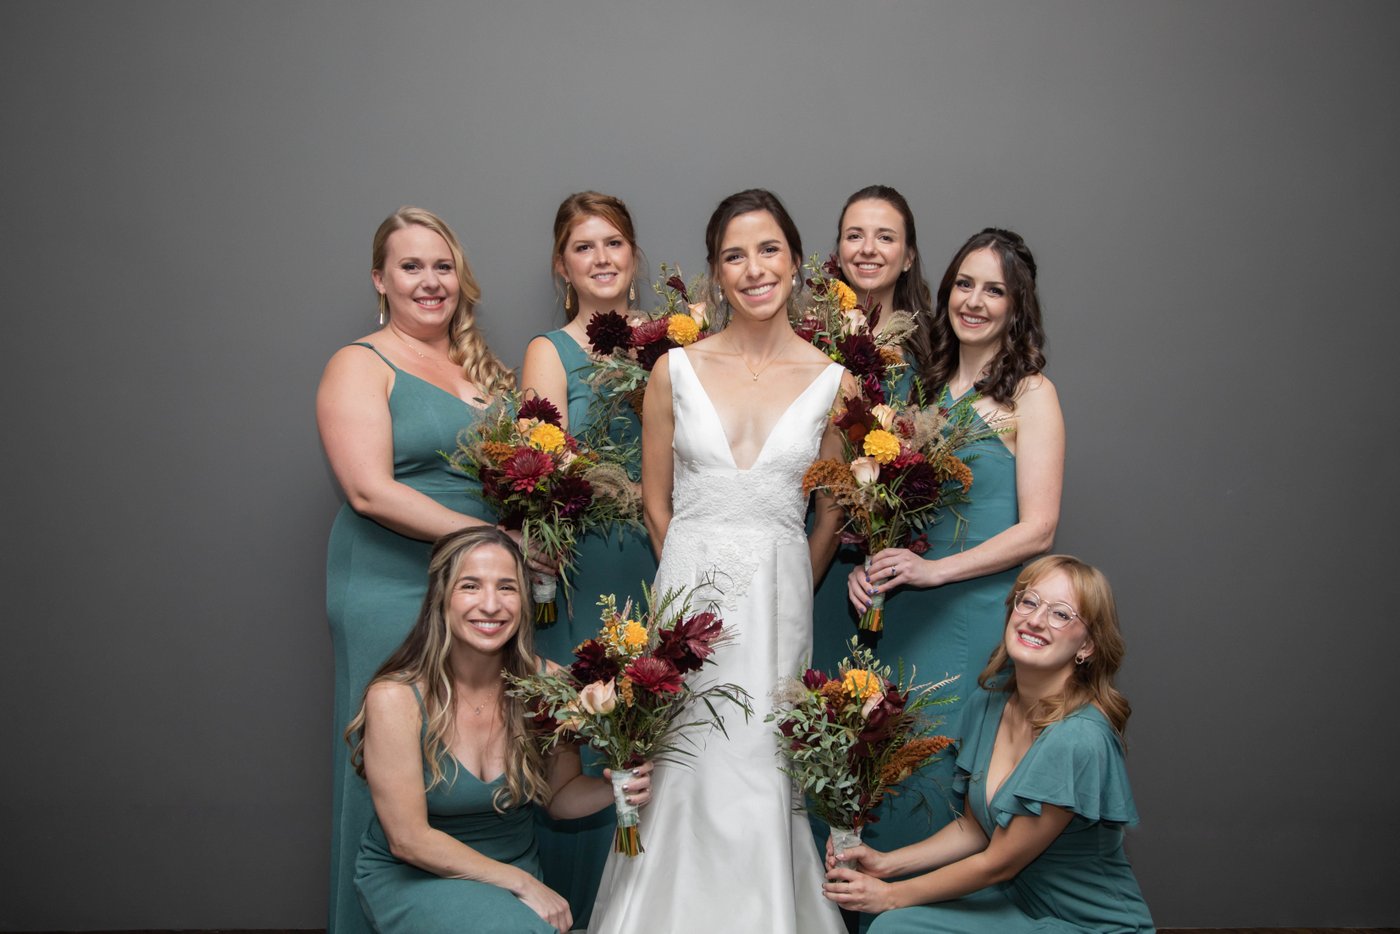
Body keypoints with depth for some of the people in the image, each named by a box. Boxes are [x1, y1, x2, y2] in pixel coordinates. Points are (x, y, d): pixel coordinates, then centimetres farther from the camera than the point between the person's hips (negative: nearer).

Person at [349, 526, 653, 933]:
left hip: (516, 869, 4)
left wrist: (613, 789, -17)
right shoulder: (396, 699, -21)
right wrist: (522, 883, -19)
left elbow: (557, 795, 4)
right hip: (410, 877, -3)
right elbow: (410, 840, -18)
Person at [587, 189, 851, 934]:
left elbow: (833, 512, 11)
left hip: (779, 599, 0)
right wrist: (695, 579, 9)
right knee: (688, 778, 4)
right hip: (689, 586, 0)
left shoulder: (832, 381, 2)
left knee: (758, 780, 5)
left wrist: (785, 591, 11)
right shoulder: (676, 370, 1)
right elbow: (655, 502, 8)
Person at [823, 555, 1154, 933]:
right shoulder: (988, 702, -2)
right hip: (1019, 899, 6)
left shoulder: (1079, 740, -26)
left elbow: (997, 863, -18)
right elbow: (973, 828, 9)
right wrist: (886, 862, -2)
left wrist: (891, 895, -9)